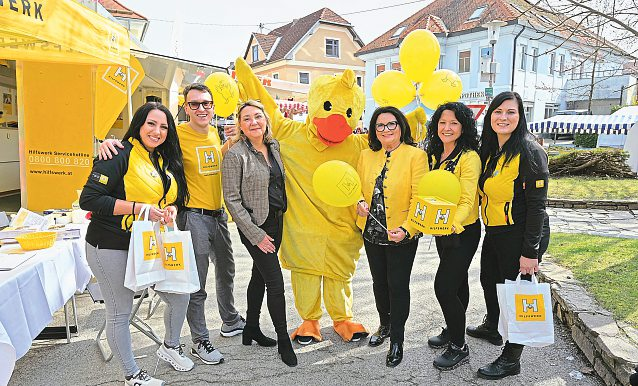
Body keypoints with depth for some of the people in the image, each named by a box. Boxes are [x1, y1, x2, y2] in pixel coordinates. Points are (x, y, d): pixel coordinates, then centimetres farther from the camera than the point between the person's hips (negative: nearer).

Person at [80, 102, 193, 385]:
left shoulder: (165, 160, 10)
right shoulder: (121, 156, -15)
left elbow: (176, 197, 19)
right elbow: (88, 199, -20)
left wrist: (171, 209, -4)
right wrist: (138, 208, -24)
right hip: (112, 248, -7)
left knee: (180, 297, 10)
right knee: (120, 313, 6)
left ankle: (170, 347, 37)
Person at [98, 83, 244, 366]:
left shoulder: (213, 133, 6)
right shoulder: (177, 135, -14)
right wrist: (111, 142, -38)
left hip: (218, 214, 8)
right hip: (194, 216, -7)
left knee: (226, 272, 22)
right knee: (196, 283, 2)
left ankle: (231, 322, 44)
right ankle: (200, 342, 20)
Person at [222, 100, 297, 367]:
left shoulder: (273, 148, 7)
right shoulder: (235, 155, -13)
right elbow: (232, 199, -14)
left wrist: (281, 216, 9)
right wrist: (255, 234, -16)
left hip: (276, 222, 7)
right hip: (255, 226, -7)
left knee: (260, 276, 17)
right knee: (275, 282, -5)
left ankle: (251, 329, 33)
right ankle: (283, 340, 13)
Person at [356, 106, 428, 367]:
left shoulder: (416, 155, -9)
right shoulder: (367, 155, 6)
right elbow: (358, 186, 14)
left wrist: (406, 229, -26)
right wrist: (360, 203, -8)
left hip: (402, 235, -5)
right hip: (372, 232, 5)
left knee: (398, 286, 4)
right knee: (379, 282, 19)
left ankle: (397, 340, 22)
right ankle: (385, 325, 43)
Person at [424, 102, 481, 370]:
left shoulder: (469, 157, -16)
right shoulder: (435, 155, 8)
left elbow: (467, 201, -23)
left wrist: (452, 225, -38)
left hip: (463, 231, -7)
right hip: (441, 230, 7)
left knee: (444, 286, -9)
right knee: (456, 282, 20)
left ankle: (459, 347, 8)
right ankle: (453, 330, 35)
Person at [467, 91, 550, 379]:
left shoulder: (529, 151, -17)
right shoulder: (489, 150, 7)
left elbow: (537, 205, -18)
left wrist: (530, 251, -19)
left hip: (520, 236, -8)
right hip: (494, 233, 8)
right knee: (489, 281, 23)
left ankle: (511, 359, 22)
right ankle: (492, 328, 49)